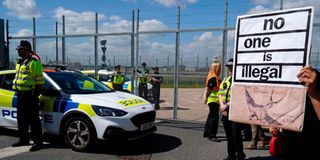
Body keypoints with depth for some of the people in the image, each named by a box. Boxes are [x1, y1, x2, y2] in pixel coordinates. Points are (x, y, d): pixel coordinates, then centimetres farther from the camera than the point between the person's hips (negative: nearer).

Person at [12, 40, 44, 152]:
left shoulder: (33, 62, -12)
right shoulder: (19, 62, 18)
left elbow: (40, 80, -15)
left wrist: (36, 94, -16)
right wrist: (18, 92, 19)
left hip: (30, 95, -10)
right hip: (20, 94, 10)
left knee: (33, 120, -6)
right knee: (21, 119, 17)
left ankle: (38, 142, 1)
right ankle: (23, 139, 31)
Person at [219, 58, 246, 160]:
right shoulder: (225, 80, 18)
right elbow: (220, 93, 12)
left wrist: (227, 105, -17)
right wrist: (222, 105, -3)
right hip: (225, 112, 7)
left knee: (236, 134, -6)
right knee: (228, 134, 14)